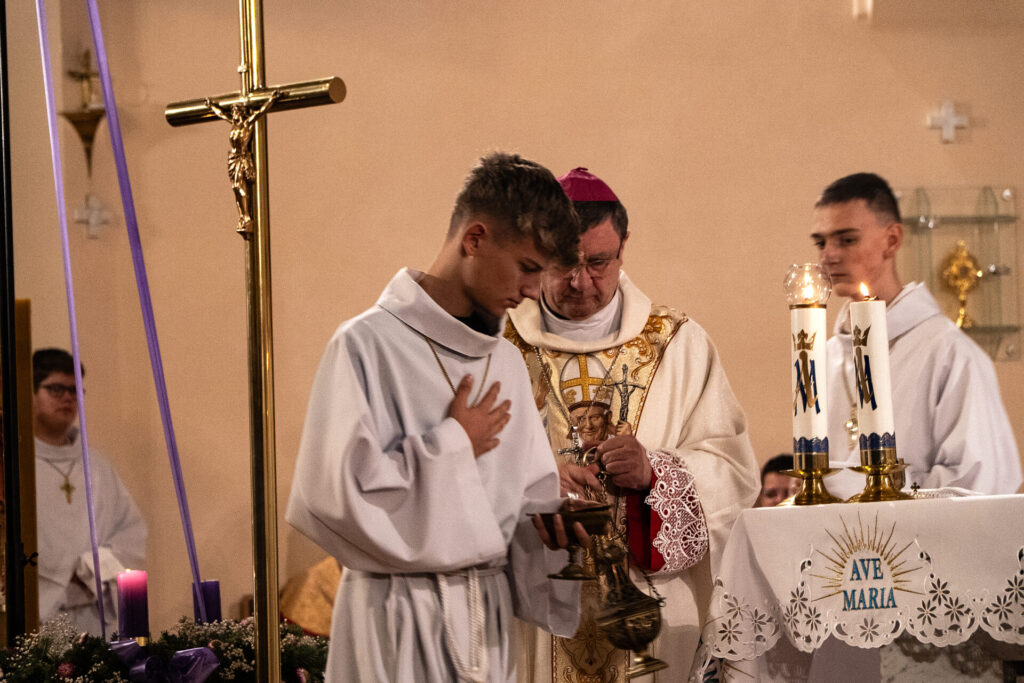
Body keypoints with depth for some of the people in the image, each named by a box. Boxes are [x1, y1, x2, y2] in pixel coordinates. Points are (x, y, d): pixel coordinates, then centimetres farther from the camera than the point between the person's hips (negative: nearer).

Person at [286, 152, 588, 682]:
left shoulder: (506, 364, 12)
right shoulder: (368, 345, -10)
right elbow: (334, 493, -19)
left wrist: (546, 534, -6)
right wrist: (452, 446, -11)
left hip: (488, 618, 6)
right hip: (399, 623, -6)